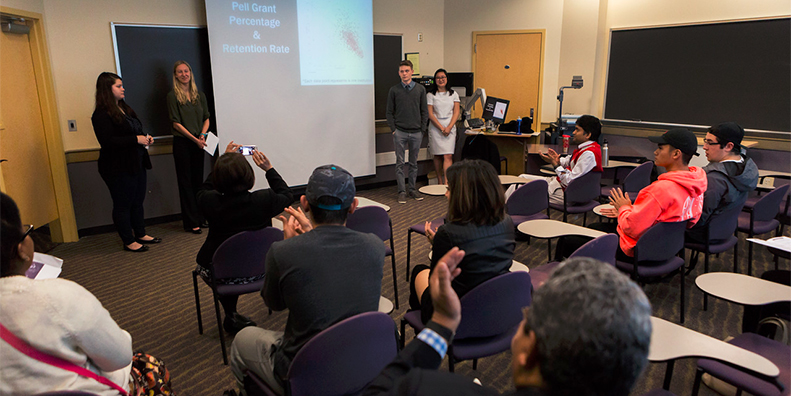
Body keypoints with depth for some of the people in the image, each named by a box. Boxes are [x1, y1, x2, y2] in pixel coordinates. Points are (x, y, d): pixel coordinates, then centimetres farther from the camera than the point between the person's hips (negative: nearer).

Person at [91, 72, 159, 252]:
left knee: (138, 200, 16)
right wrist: (136, 139, -22)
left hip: (136, 163, 9)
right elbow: (107, 141, -23)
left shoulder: (124, 108, 14)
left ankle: (140, 234, 28)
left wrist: (145, 138, 5)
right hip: (118, 168, -9)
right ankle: (129, 242, 12)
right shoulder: (102, 114, -15)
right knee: (123, 204, 2)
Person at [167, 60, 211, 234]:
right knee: (185, 181, 0)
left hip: (198, 144, 5)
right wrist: (194, 139, -14)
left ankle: (200, 218, 17)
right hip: (182, 143, -4)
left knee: (198, 179, 9)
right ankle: (191, 223, 4)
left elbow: (206, 118, 11)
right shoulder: (173, 96, -3)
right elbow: (176, 123, -8)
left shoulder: (200, 95, 11)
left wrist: (203, 135, -7)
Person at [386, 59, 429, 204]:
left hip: (416, 133, 1)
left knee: (414, 163, 9)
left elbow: (424, 111, 8)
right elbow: (389, 112, 4)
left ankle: (412, 189, 20)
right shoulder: (394, 90, 2)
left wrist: (422, 129, 1)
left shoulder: (420, 89, 5)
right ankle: (402, 191, 8)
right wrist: (393, 130, -4)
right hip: (400, 132, -1)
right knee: (400, 163, 1)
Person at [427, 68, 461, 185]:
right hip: (435, 128, 0)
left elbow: (456, 113, 5)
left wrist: (449, 127, -10)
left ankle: (447, 182, -15)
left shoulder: (454, 94, 12)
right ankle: (440, 182, 13)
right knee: (437, 156, 3)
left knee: (448, 156, -10)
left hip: (450, 128, 1)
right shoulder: (430, 95, 5)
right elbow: (430, 114, -2)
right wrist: (441, 128, -11)